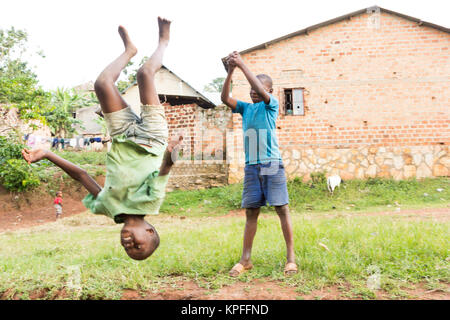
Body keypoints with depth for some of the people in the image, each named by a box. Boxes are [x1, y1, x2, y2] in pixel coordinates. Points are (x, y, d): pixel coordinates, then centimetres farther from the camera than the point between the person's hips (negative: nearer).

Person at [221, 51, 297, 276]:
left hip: (272, 165, -4)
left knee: (282, 209, -3)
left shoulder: (271, 105, 4)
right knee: (251, 212, 6)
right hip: (251, 166, 4)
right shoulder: (245, 108, 15)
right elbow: (225, 98, 2)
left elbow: (261, 91, -15)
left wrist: (242, 65, -14)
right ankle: (245, 259, 11)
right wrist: (230, 73, -9)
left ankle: (291, 258, 4)